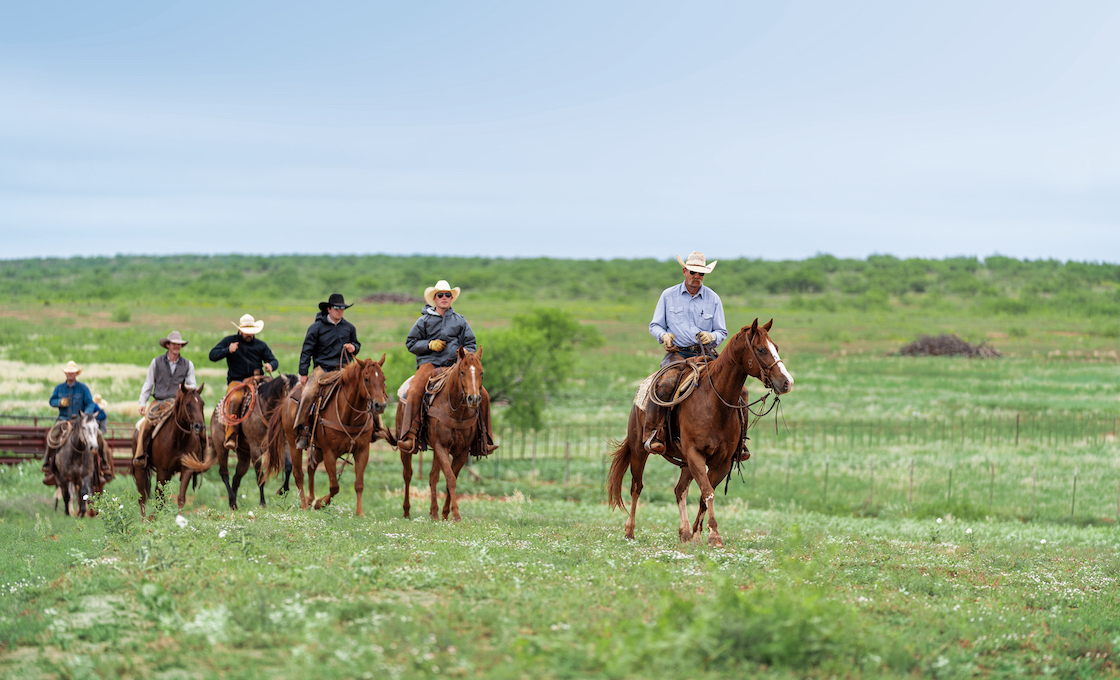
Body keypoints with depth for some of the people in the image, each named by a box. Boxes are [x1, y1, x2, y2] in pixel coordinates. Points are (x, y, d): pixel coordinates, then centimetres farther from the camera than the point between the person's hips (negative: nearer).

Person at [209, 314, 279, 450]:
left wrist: (270, 365, -11)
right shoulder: (229, 341, 10)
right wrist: (228, 350, -15)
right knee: (234, 399, -35)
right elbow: (212, 355, 4)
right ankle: (231, 437, -36)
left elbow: (274, 361, 15)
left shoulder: (260, 345, 15)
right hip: (236, 381, -2)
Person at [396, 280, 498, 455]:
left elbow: (471, 343, 20)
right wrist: (430, 345, -7)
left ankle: (485, 439, -1)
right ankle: (408, 437, -32)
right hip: (429, 363, -2)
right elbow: (411, 342, 11)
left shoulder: (459, 320, 16)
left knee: (483, 394, -13)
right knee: (414, 392, -33)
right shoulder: (424, 320, 10)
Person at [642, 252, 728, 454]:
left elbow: (722, 332, 13)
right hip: (677, 353, -2)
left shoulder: (713, 299, 9)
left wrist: (712, 337, -12)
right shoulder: (668, 295, 8)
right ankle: (652, 435, -28)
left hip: (705, 354, 2)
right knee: (663, 384, -35)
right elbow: (654, 325, 12)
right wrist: (664, 335, -11)